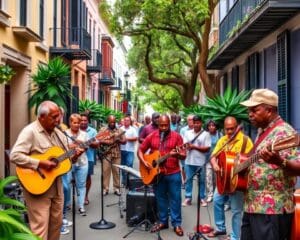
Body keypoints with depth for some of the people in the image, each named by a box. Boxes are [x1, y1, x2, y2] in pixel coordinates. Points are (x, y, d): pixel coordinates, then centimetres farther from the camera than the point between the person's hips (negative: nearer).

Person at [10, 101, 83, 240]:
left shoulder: (58, 133, 10)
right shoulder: (30, 131, -15)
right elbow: (15, 155, -24)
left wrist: (74, 156, -5)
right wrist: (40, 163, -26)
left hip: (56, 187, 8)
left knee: (56, 223, 16)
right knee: (40, 227, -4)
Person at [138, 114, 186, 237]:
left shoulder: (176, 136, -5)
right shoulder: (152, 136, 2)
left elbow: (184, 155, -7)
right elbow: (140, 150, 8)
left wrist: (177, 154, -28)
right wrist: (143, 161, -9)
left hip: (173, 173, -2)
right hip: (156, 173, 2)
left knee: (175, 199, 4)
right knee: (160, 198, 13)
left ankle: (176, 224, 16)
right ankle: (162, 221, 27)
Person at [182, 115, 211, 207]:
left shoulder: (206, 134, -3)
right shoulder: (188, 133, 8)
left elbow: (207, 148, -9)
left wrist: (194, 147, -15)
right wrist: (186, 146, -17)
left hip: (200, 162, -2)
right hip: (189, 161, 3)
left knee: (201, 181, 8)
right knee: (188, 180, 7)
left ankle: (202, 198, 19)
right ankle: (188, 198, 15)